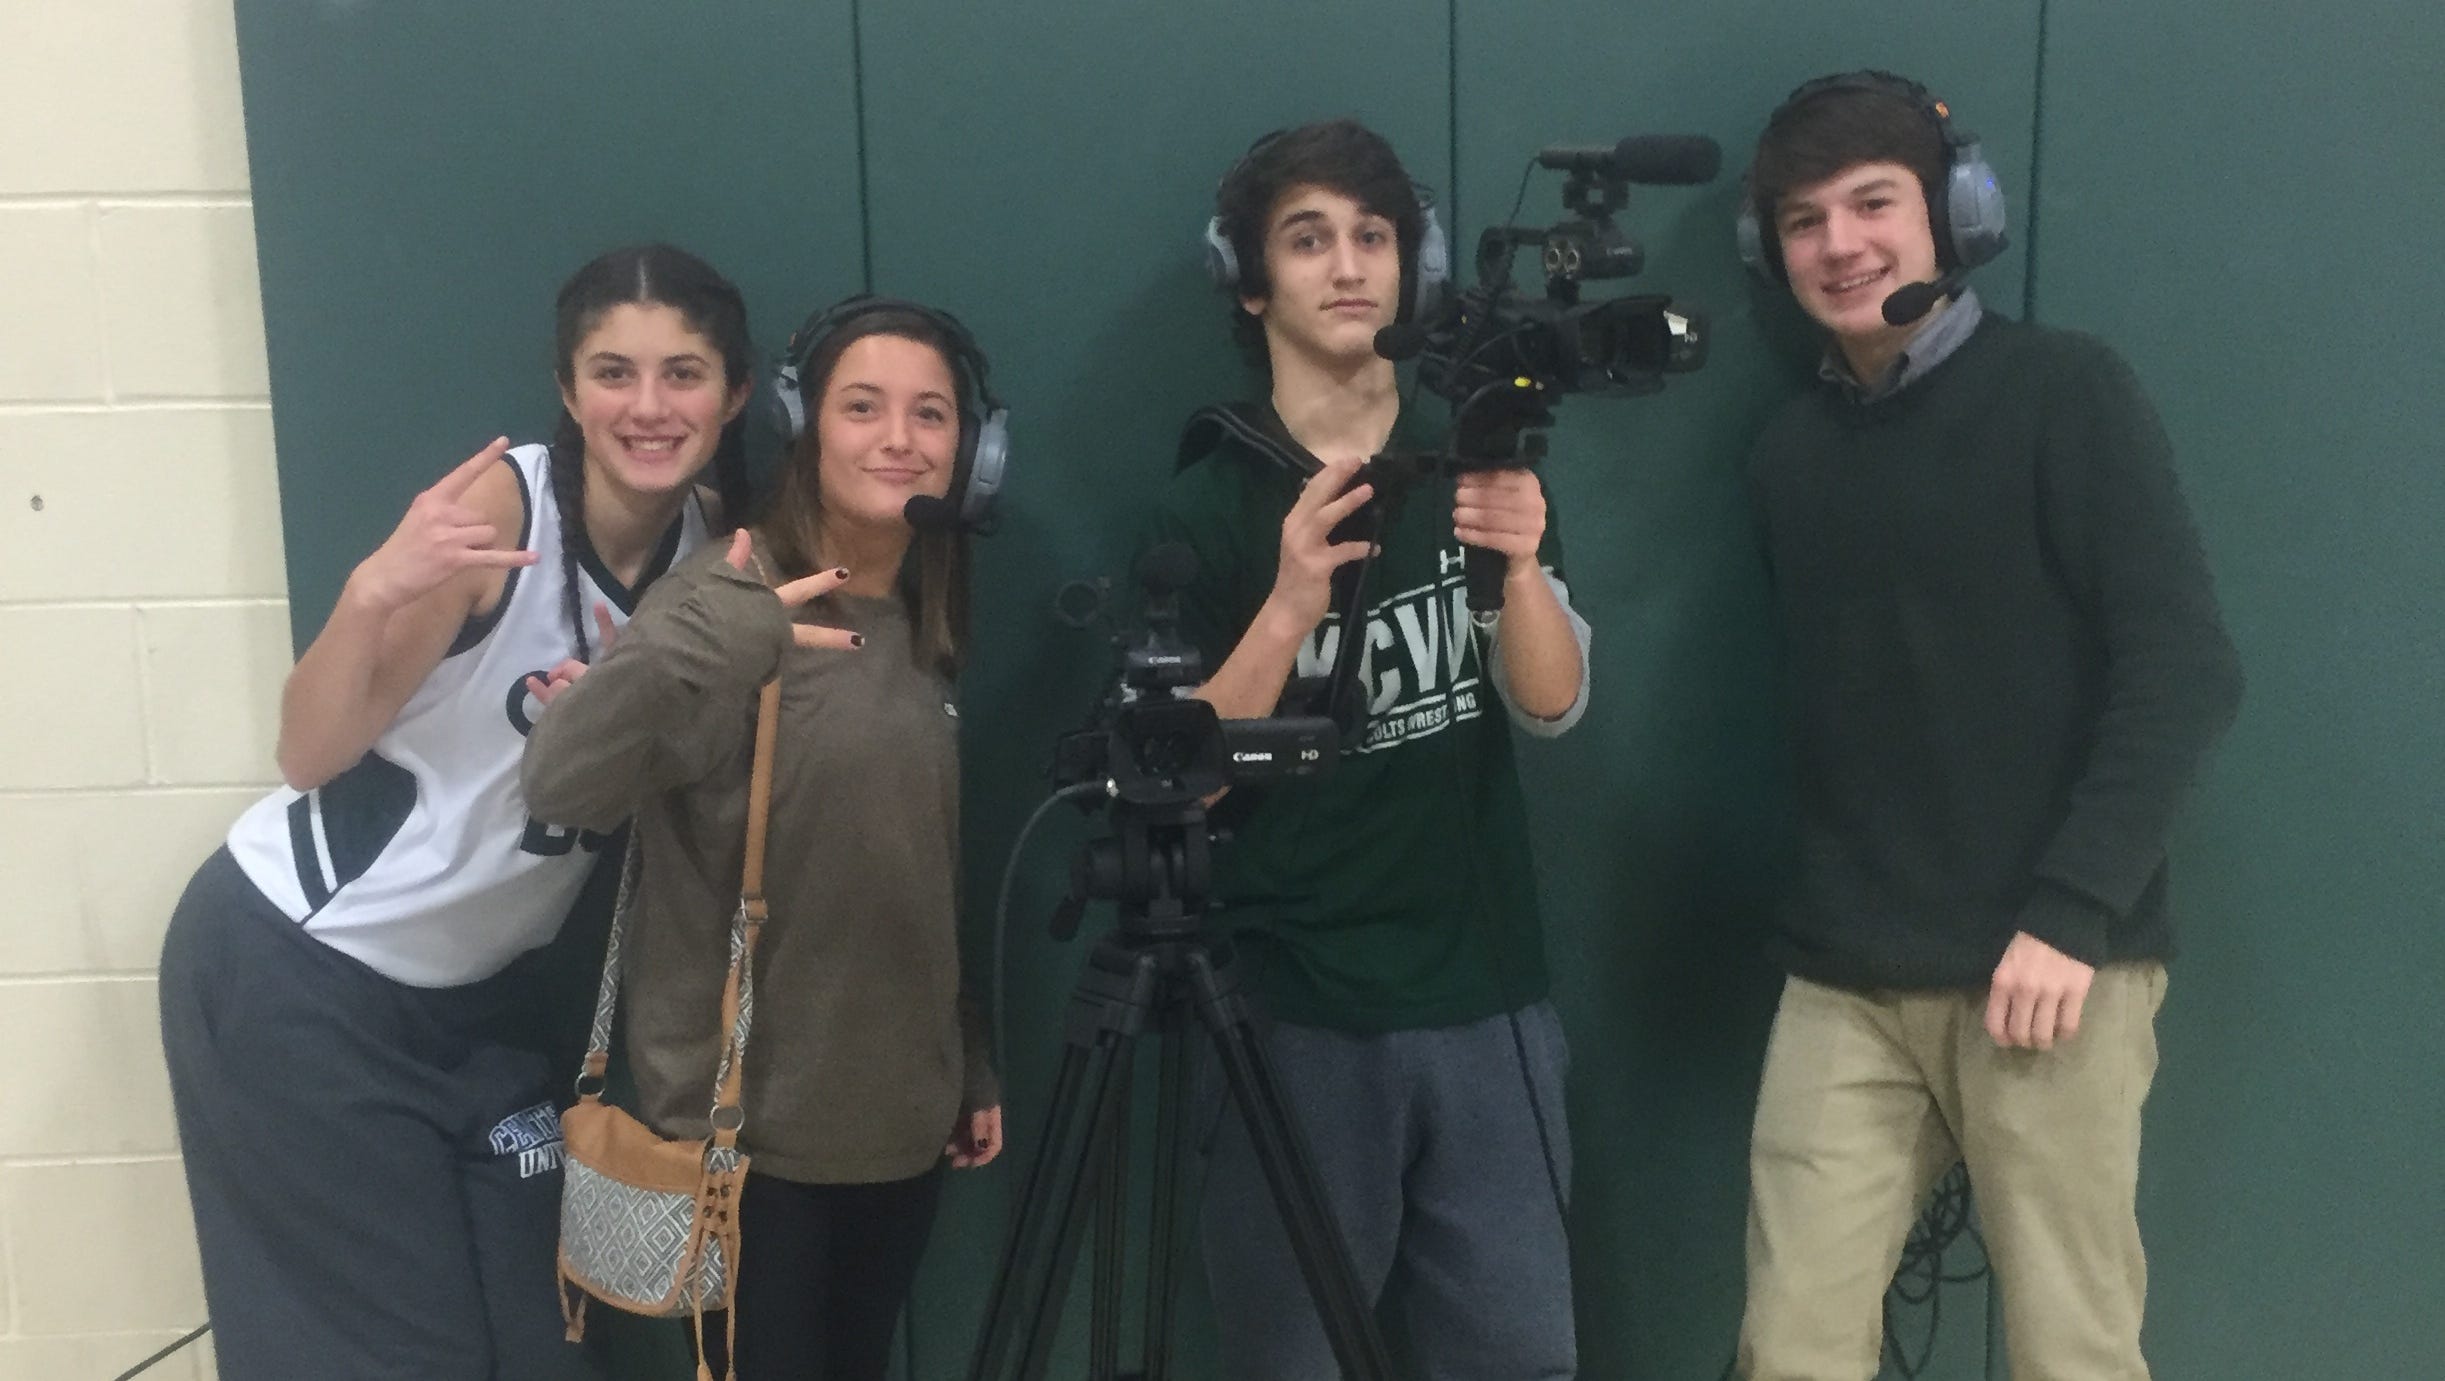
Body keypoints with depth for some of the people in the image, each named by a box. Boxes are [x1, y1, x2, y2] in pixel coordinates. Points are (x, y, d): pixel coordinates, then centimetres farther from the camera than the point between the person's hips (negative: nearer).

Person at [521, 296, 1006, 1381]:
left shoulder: (931, 632, 7)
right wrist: (716, 636, -40)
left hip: (901, 1118, 6)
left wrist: (974, 1066, 16)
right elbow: (560, 786, -27)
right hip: (748, 1123, -6)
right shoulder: (730, 608, -13)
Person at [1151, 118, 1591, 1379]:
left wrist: (1523, 568, -25)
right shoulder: (1208, 505, -3)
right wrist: (1289, 609, -24)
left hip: (1488, 1001, 3)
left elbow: (1553, 704, -5)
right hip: (1296, 1019, -3)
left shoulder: (1476, 470, 6)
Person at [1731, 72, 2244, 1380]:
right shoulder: (1788, 450, 11)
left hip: (2048, 965, -4)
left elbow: (2183, 669, -9)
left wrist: (2073, 910, -16)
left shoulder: (2063, 391, -3)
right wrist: (1817, 905, 4)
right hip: (1844, 980, 4)